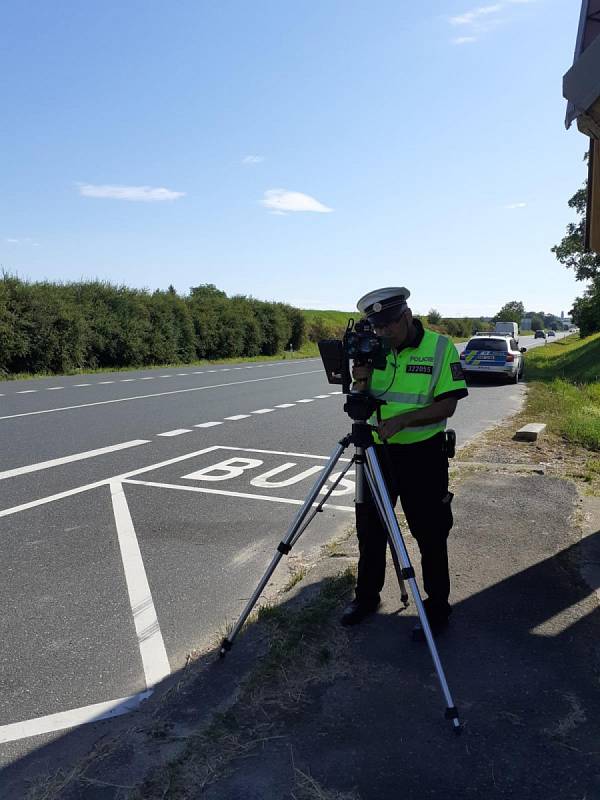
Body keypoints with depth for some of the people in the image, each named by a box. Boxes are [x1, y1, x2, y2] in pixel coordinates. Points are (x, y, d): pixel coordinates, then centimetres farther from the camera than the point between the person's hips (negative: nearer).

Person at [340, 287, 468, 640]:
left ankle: (438, 607, 24)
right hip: (379, 450, 5)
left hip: (423, 453, -5)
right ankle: (367, 596, 34)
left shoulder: (440, 348, -9)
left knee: (430, 534, 5)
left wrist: (401, 419, -25)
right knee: (370, 528, 15)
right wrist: (360, 382, -16)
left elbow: (447, 405, -13)